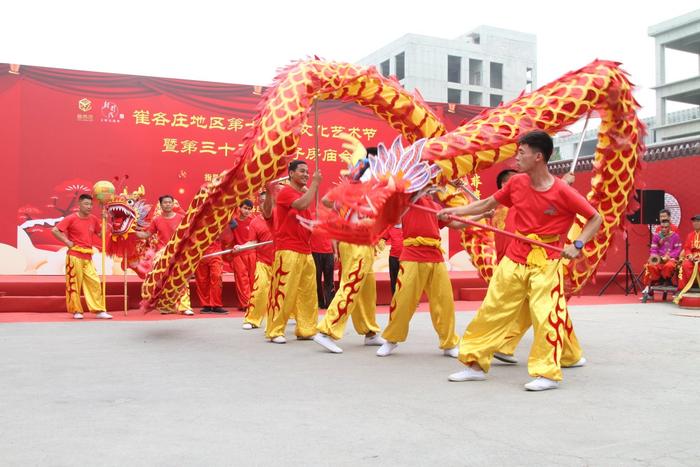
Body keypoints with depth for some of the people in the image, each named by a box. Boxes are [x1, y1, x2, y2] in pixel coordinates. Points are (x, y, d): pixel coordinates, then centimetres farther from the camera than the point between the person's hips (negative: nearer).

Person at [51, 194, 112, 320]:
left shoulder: (93, 220, 8)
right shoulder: (71, 218, -6)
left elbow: (100, 234, 18)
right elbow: (55, 230, -8)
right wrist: (67, 242, -10)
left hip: (88, 257, 5)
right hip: (74, 256, -5)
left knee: (94, 283, 1)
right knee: (74, 283, 2)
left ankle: (99, 310, 4)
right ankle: (76, 311, 11)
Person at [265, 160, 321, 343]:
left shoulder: (305, 193, 18)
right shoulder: (285, 192, -8)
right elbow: (302, 205, -27)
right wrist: (315, 183, -17)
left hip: (305, 251, 9)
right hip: (288, 251, -8)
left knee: (308, 293, 8)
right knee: (283, 291, -7)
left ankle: (306, 329, 16)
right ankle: (275, 331, 0)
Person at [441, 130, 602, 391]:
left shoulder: (562, 192, -14)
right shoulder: (517, 183, 0)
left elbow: (595, 219, -5)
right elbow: (488, 204, 13)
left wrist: (577, 244, -17)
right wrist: (456, 211, 6)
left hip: (545, 263, -5)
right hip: (514, 259, 5)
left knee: (545, 314, -9)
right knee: (491, 310, 7)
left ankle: (548, 373, 7)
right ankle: (475, 364, 19)